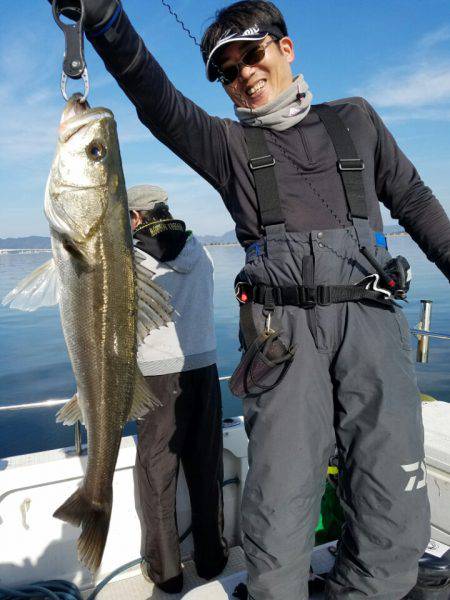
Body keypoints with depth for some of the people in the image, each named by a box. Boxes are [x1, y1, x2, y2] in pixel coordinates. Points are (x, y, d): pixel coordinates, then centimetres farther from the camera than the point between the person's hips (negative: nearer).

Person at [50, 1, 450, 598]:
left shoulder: (355, 119, 20)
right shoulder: (229, 144, 13)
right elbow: (159, 102, -4)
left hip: (371, 318, 2)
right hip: (283, 333, -1)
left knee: (394, 510, 1)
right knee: (280, 509, -4)